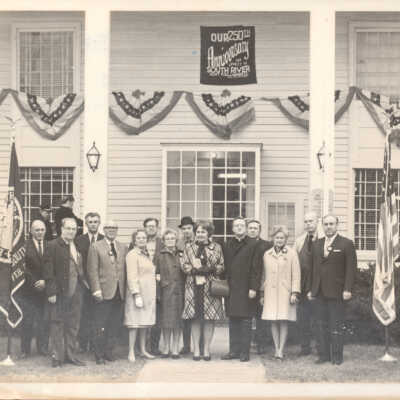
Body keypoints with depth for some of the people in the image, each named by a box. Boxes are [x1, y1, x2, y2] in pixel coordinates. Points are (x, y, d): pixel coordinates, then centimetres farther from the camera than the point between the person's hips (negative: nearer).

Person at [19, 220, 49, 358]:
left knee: (44, 321, 2)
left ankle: (43, 347, 13)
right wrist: (34, 283, -10)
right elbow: (23, 268, -4)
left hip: (45, 289, 2)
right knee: (27, 321, 0)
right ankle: (25, 350, 7)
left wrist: (45, 281, -9)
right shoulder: (24, 246, 1)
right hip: (29, 290, -2)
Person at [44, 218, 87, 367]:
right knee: (57, 324, 0)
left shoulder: (78, 247, 14)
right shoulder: (53, 246, -7)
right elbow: (49, 271, -11)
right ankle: (57, 356, 6)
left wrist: (84, 283, 8)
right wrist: (51, 292, -16)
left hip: (76, 291, 6)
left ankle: (70, 355, 17)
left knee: (73, 325, 9)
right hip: (59, 292, -6)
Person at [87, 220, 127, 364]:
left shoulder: (123, 248, 15)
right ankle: (99, 355, 5)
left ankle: (109, 351, 17)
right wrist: (96, 290, -12)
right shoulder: (96, 247, 1)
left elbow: (124, 269, 15)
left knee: (115, 325, 7)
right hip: (103, 292, -4)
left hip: (119, 293, 4)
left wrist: (124, 288, 7)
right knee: (100, 327, -3)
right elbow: (92, 271, -4)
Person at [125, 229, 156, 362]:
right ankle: (131, 352, -4)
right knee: (135, 323, -7)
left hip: (149, 293, 8)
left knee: (145, 323, 10)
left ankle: (143, 350, 17)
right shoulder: (132, 255, -9)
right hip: (137, 292, -8)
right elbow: (132, 276, -15)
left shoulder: (147, 255, 18)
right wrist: (137, 295, -20)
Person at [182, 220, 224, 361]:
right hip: (193, 287, 1)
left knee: (210, 319, -1)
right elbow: (184, 266, 4)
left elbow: (222, 266, 6)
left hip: (211, 287, 0)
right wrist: (196, 270, -12)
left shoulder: (216, 247, 8)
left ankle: (206, 349, 7)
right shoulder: (189, 247, 11)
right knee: (195, 318, 0)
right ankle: (196, 349, 7)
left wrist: (210, 269, -12)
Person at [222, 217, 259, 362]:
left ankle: (245, 352, 3)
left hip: (246, 290, -5)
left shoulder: (253, 245, -2)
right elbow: (225, 267, 13)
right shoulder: (228, 245, 12)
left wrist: (253, 288, -12)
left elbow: (256, 268, -6)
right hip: (231, 289, 5)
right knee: (233, 321, 9)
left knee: (245, 321, -2)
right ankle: (234, 350, 15)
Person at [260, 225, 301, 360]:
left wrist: (294, 293, -7)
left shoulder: (292, 254, 1)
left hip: (285, 292, -3)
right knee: (273, 321, 2)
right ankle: (276, 349, 9)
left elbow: (296, 275, 0)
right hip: (270, 292, 3)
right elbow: (263, 275, 14)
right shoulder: (267, 254, 10)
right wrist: (262, 293, 12)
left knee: (283, 321, -4)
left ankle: (281, 350, -1)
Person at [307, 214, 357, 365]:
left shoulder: (346, 244, -1)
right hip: (319, 293, 5)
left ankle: (337, 356, 4)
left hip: (336, 292, -5)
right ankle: (323, 355, 12)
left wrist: (347, 289, -13)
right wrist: (310, 289, 11)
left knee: (336, 326, -2)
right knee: (322, 326, 7)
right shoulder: (316, 244, 15)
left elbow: (351, 268, -5)